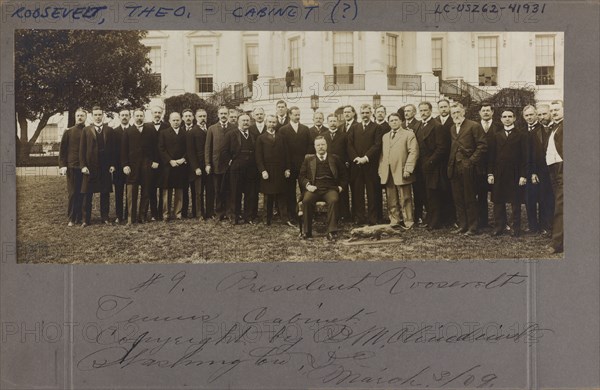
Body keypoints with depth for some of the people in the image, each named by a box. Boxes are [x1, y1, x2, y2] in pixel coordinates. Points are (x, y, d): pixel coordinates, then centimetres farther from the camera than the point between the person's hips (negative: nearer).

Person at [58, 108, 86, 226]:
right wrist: (62, 165, -4)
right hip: (72, 167, 0)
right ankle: (71, 219, 6)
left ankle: (80, 218, 8)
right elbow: (62, 150, 6)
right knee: (72, 193, 1)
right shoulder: (68, 132, 7)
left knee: (83, 194, 1)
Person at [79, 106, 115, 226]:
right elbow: (82, 149, 2)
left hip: (105, 166, 1)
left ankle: (105, 218, 12)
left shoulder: (108, 130, 8)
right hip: (90, 166, -1)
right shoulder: (86, 130, 5)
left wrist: (112, 164, -2)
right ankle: (86, 219, 6)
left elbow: (112, 148, 6)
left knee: (105, 193, 5)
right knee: (88, 194, 2)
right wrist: (83, 165, -7)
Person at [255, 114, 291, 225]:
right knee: (268, 197, 3)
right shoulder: (261, 138, 3)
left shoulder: (281, 138, 12)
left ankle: (286, 218, 3)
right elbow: (259, 157, -2)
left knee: (282, 196, 2)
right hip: (267, 172, -2)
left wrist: (287, 168, 3)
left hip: (280, 171, 2)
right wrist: (262, 170, -11)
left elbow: (286, 154, 11)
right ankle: (268, 219, 9)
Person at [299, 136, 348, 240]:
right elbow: (302, 176, 15)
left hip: (330, 189, 0)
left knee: (333, 200, -35)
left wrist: (340, 186, 5)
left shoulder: (334, 159, 18)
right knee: (306, 200, -32)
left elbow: (344, 176, 21)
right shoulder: (308, 159, 18)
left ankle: (331, 232, -34)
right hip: (314, 189, 0)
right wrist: (307, 185, -4)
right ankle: (307, 231, -23)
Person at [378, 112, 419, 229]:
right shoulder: (385, 136, 19)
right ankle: (394, 221, 14)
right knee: (391, 201, 7)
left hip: (401, 173, -5)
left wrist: (408, 170, -14)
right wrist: (381, 169, 6)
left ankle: (408, 222, 4)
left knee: (405, 199, -2)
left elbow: (413, 152, -7)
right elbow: (382, 154, 18)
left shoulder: (409, 134, 1)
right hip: (387, 173, 5)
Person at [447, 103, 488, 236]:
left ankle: (473, 227, 7)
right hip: (454, 168, 7)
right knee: (458, 199, 9)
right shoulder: (452, 129, 16)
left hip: (468, 169, -7)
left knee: (470, 199, -1)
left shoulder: (474, 126, -6)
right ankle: (462, 225, 17)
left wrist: (471, 161, -14)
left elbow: (483, 145, -11)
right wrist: (450, 164, 7)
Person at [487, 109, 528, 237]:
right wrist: (490, 173, -1)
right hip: (498, 174, 2)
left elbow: (524, 156, -2)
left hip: (515, 174, -2)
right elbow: (491, 156, 7)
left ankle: (515, 227, 10)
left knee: (515, 202, 3)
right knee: (498, 201, 5)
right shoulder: (495, 136, 11)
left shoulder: (521, 135, 3)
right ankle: (498, 226, 13)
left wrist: (523, 175, -8)